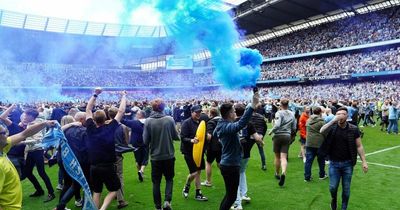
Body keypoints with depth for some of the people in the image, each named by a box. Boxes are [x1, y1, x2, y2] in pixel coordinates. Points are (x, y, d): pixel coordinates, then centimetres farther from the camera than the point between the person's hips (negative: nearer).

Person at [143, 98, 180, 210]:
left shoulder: (148, 121, -11)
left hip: (155, 156, 0)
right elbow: (176, 137, -5)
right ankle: (167, 200, 2)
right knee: (169, 178, 19)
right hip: (169, 155, 0)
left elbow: (145, 140, -8)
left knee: (156, 182, 14)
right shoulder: (170, 119, -11)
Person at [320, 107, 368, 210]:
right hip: (334, 163, 0)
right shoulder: (332, 127, -6)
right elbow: (322, 131, -27)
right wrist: (333, 120, -32)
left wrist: (364, 161, -5)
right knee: (333, 187, 6)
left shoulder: (353, 129, -6)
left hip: (347, 164, 0)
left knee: (346, 189, 10)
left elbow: (359, 146, -1)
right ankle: (334, 199, 39)